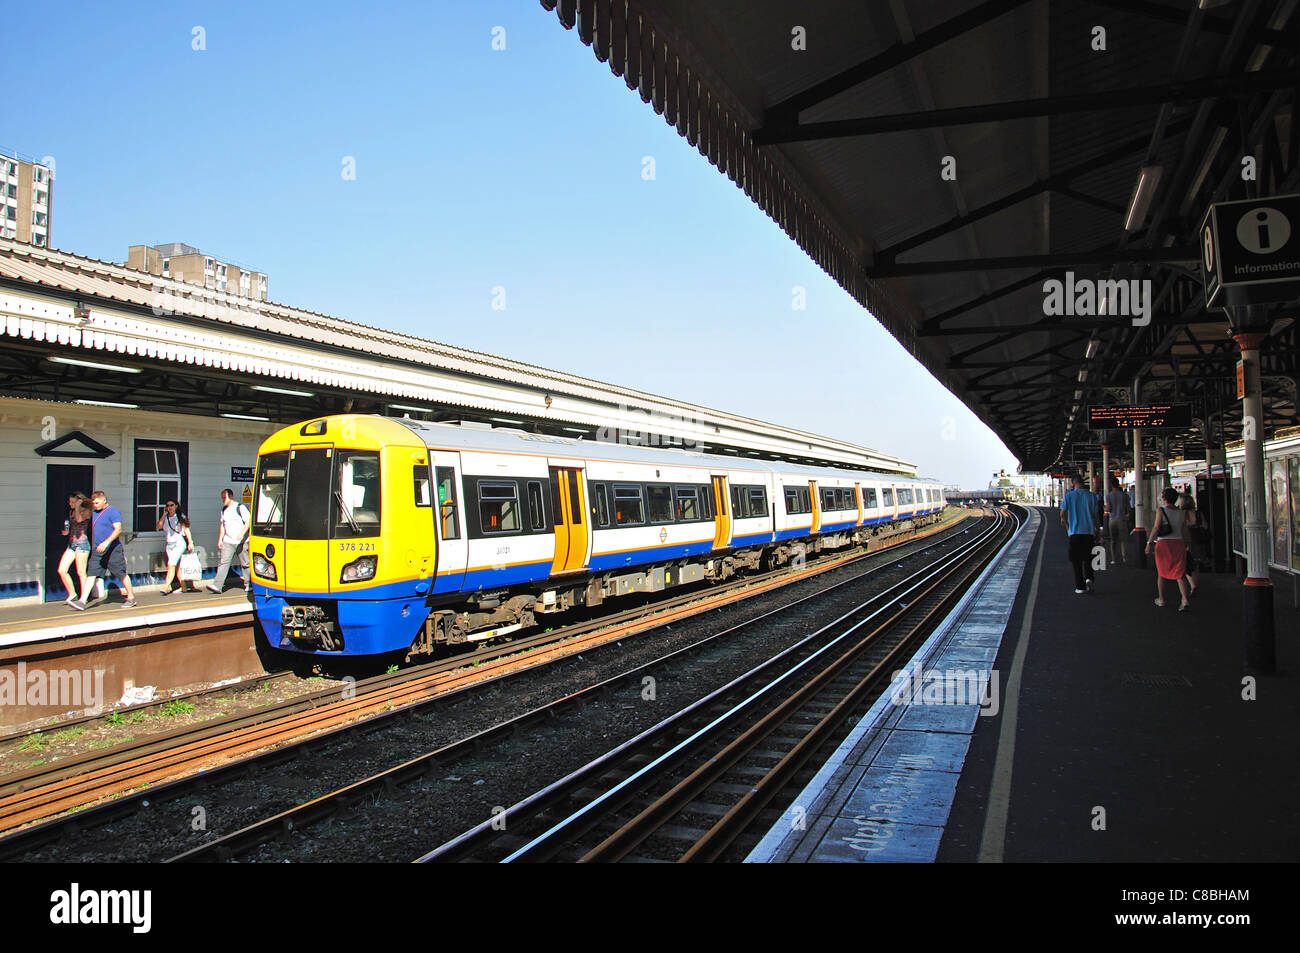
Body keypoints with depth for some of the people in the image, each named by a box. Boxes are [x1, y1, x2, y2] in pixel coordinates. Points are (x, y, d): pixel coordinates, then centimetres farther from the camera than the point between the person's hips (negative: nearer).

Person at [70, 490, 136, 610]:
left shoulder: (113, 512, -9)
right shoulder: (94, 513, 14)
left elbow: (118, 529, -20)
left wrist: (106, 542, -29)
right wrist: (93, 547, 20)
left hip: (113, 550, -7)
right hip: (97, 550, 7)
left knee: (122, 575, 2)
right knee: (90, 574, -3)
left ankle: (131, 598, 16)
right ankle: (82, 601, -8)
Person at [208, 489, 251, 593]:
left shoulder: (240, 507, -6)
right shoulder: (224, 510, 14)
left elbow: (248, 522, -11)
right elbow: (222, 525, 21)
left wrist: (242, 533, -24)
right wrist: (220, 539, 14)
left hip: (241, 542, -5)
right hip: (228, 542, 5)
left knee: (245, 563, 4)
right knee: (223, 563, -6)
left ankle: (248, 584, 16)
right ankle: (217, 586, -12)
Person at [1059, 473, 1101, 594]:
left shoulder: (1068, 495, -2)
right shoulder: (1091, 496, 1)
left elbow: (1063, 514, -2)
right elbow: (1095, 516, 3)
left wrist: (1067, 527, 13)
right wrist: (1096, 530, 13)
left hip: (1074, 531, -1)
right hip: (1089, 531, 1)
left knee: (1076, 559, 5)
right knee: (1087, 557, 16)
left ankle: (1080, 586, 4)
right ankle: (1088, 577, -7)